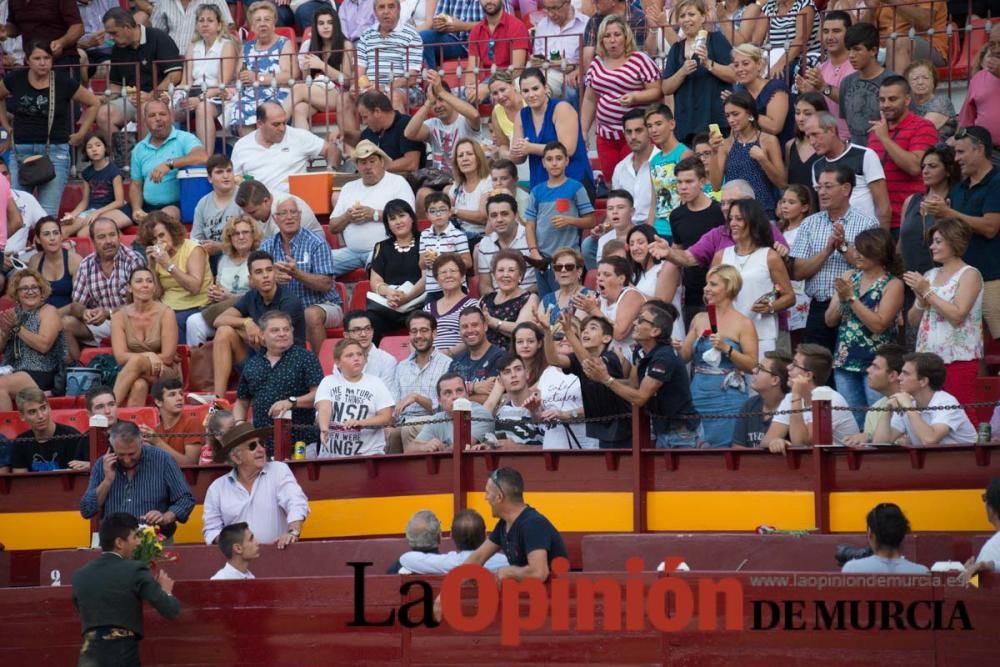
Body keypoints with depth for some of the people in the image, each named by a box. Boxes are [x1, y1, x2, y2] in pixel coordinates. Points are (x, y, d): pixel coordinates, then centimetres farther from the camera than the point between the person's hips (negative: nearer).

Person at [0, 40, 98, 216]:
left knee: (48, 215, -7)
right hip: (21, 150, 3)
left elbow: (93, 104, 9)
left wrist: (81, 133, 7)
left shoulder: (63, 82, -3)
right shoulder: (15, 80, 3)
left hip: (55, 150, -3)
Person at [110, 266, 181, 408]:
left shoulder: (165, 313, -7)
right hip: (136, 374, 2)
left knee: (136, 361, -34)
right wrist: (148, 356, -26)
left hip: (167, 374, -2)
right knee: (139, 385, -37)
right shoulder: (120, 316, 0)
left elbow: (168, 357, -9)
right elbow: (120, 357, -11)